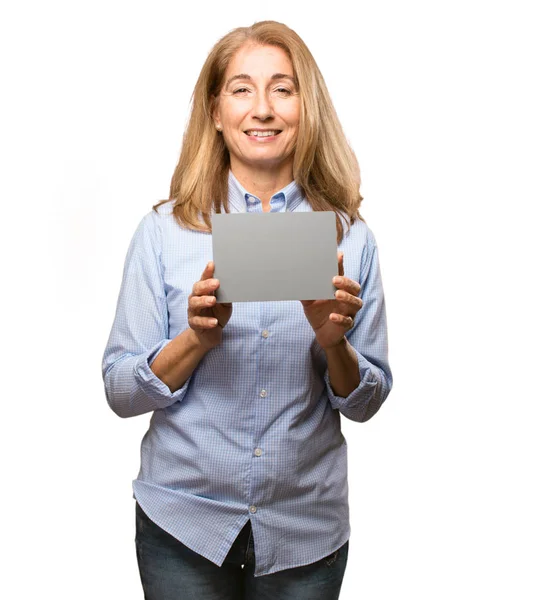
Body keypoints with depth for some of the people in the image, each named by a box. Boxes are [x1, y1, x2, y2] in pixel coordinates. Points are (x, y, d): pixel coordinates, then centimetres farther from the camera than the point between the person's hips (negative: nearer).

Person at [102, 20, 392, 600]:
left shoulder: (350, 235, -3)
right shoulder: (164, 230, -5)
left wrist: (333, 344, -18)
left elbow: (365, 403, 1)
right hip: (183, 524, -1)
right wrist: (197, 338, -21)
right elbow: (120, 391, -5)